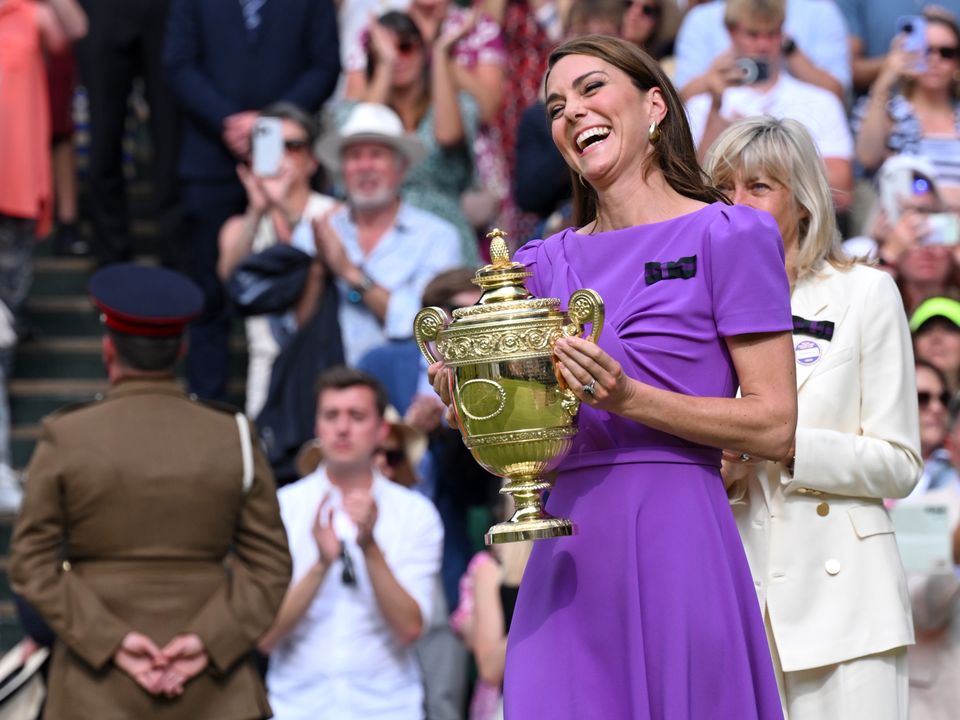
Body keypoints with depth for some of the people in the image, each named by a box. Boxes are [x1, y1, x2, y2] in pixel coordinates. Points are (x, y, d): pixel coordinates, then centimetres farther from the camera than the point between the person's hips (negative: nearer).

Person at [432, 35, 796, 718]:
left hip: (675, 540, -4)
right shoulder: (547, 262, 15)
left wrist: (628, 399, -16)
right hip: (570, 551, 4)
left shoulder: (727, 236, 0)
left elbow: (776, 426, -6)